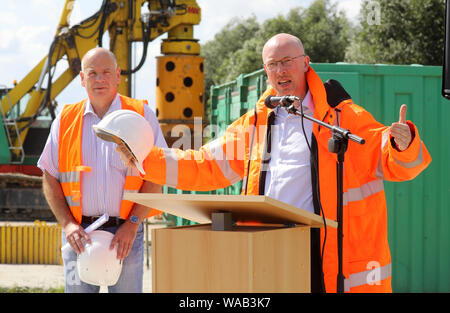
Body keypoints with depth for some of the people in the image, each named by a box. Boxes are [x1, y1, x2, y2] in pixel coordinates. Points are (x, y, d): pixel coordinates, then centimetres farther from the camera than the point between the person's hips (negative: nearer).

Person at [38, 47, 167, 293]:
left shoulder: (142, 116, 3)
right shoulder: (65, 120, 9)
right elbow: (49, 178, 9)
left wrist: (132, 224, -10)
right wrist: (67, 224, -4)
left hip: (126, 232, -2)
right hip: (79, 234, 2)